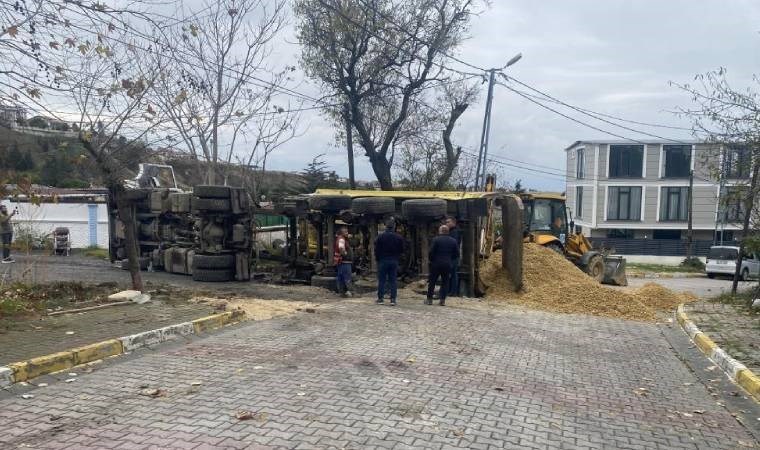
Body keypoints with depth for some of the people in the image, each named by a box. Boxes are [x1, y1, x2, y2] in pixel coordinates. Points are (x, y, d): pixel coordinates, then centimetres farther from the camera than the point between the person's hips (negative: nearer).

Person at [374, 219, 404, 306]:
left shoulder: (380, 237, -7)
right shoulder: (399, 237, 0)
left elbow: (376, 250, -5)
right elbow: (401, 250, 5)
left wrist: (378, 259, 9)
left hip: (382, 260, -2)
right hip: (394, 261, 2)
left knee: (381, 280, 4)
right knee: (393, 280, 5)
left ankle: (380, 298, 5)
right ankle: (393, 299, 3)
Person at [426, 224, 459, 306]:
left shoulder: (436, 239, -8)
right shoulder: (453, 241, 4)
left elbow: (431, 251, -12)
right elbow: (457, 254, 4)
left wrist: (431, 260, 4)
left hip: (436, 263, -3)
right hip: (447, 265, 3)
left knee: (432, 281, 6)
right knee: (445, 282, 9)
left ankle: (429, 299, 9)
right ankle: (442, 300, 5)